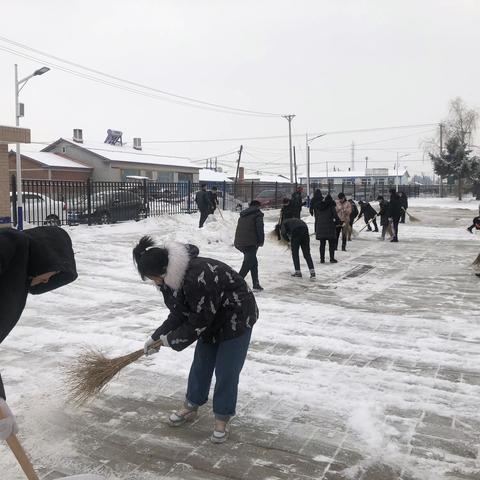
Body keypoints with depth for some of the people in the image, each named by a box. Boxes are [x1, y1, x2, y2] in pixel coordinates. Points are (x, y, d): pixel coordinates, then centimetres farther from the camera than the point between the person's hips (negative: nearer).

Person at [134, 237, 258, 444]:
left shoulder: (197, 279, -38)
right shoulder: (173, 276, -9)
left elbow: (198, 322, -28)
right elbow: (179, 313, 2)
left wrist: (171, 339, -15)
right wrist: (157, 336, -3)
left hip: (236, 318, -8)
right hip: (211, 319, 9)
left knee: (226, 372, -2)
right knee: (201, 364, 16)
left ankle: (222, 419, 18)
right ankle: (190, 407, 34)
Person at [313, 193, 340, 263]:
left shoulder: (319, 207, 11)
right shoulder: (331, 206, -5)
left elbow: (316, 218, 13)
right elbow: (335, 216, -11)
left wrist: (316, 229, 16)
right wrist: (337, 222, 10)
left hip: (320, 227, 4)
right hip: (329, 227, -4)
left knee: (322, 244, 10)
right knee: (331, 244, 6)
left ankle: (322, 259, 10)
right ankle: (332, 258, 7)